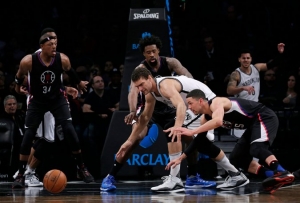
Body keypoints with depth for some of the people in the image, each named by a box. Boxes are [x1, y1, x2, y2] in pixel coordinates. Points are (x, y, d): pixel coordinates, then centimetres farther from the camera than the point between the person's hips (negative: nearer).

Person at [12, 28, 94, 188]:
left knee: (69, 130, -13)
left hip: (57, 98, 1)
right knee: (28, 136, -7)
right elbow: (19, 76, -2)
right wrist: (18, 86, 16)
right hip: (37, 100, -1)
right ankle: (20, 174, 3)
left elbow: (69, 71, 4)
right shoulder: (28, 61, -26)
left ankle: (82, 168, 1)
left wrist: (78, 83, 21)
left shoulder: (63, 59, -21)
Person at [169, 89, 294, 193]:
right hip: (253, 125, 10)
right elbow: (199, 141, 19)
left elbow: (218, 122, -43)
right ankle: (273, 176, -3)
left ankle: (283, 173, -51)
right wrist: (180, 158, 18)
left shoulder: (216, 103, -22)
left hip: (264, 118, -10)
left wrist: (191, 132, -42)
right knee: (236, 158, 8)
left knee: (257, 148, -34)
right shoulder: (205, 118, 8)